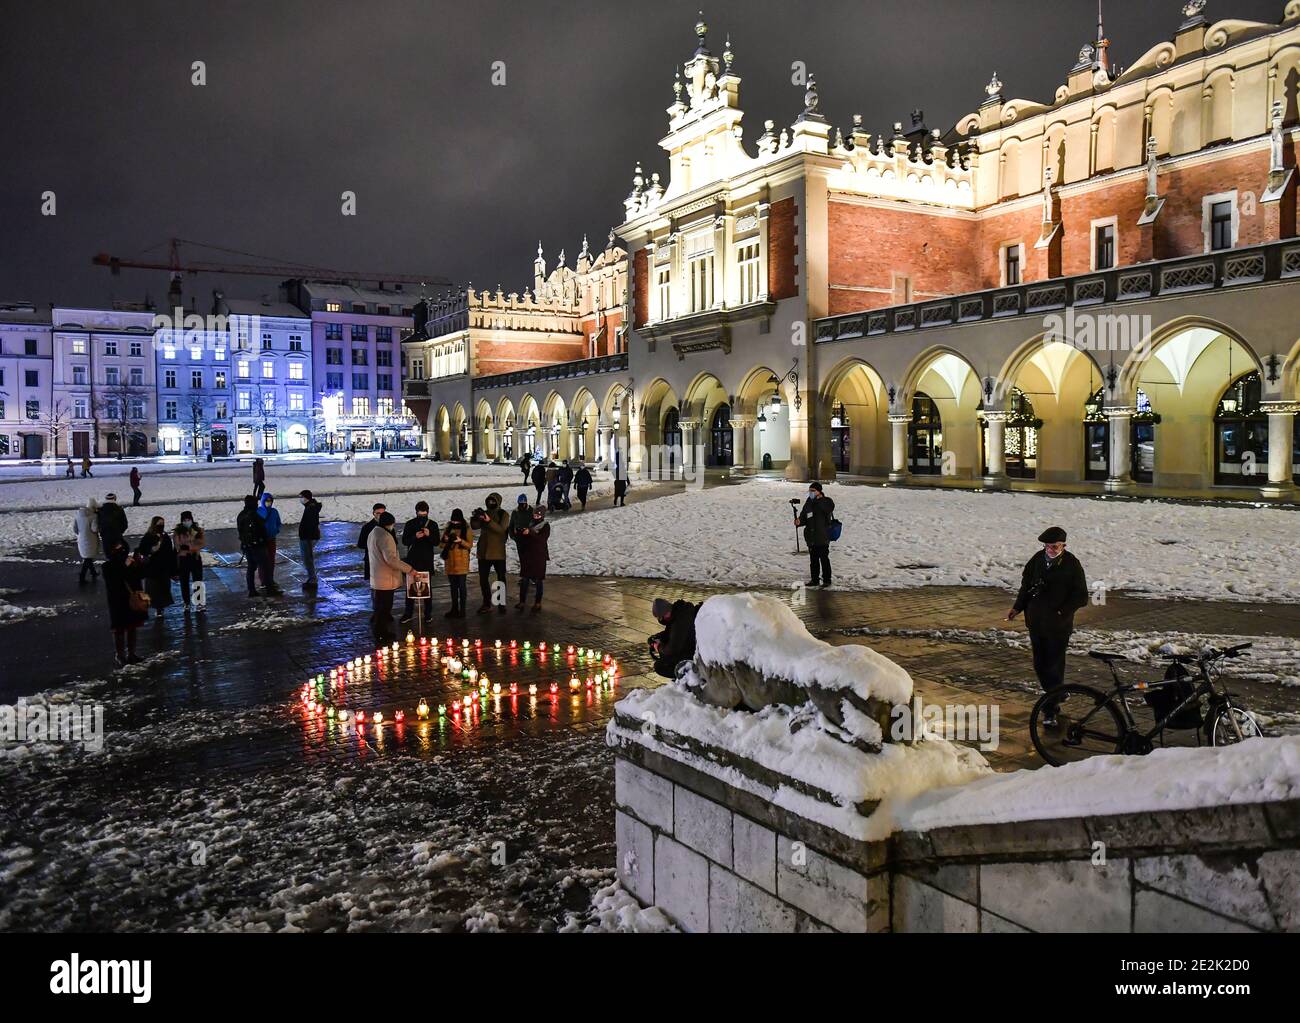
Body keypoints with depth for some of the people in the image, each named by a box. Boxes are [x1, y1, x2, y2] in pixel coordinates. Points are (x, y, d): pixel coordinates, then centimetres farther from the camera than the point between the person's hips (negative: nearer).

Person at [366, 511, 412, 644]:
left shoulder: (372, 533, 13)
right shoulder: (384, 536, -20)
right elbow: (391, 558, -28)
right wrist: (409, 569, -25)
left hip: (376, 578, 10)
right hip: (386, 579, -10)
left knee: (379, 608, 18)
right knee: (383, 609, -1)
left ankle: (379, 633, 28)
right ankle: (382, 636, 5)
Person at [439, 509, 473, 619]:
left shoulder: (467, 530, 1)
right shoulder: (448, 529, 11)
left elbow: (470, 545, -4)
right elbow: (442, 544, 13)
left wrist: (460, 541, -20)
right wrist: (446, 540, -8)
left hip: (462, 561, -4)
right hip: (450, 561, 4)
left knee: (461, 585, -6)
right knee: (453, 586, 9)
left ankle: (462, 609, -1)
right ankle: (454, 609, 17)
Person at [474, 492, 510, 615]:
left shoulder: (504, 515, -5)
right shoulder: (485, 513, 9)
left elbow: (501, 529, -21)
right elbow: (475, 526, -1)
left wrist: (489, 521, -32)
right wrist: (477, 518, -21)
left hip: (498, 553, -5)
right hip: (483, 552, 5)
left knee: (501, 578, 2)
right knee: (483, 579, 9)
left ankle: (501, 604, 10)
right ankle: (487, 603, 19)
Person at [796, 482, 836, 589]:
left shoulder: (826, 501, -6)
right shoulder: (809, 502, 11)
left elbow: (829, 508, -28)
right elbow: (804, 516, 14)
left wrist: (819, 499, -25)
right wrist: (799, 521, -7)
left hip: (822, 537, -6)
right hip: (811, 536, 6)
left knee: (824, 559, -3)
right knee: (813, 559, 13)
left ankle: (826, 580, 6)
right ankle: (815, 579, 23)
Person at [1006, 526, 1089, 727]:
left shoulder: (1071, 564, -10)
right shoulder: (1038, 559, 2)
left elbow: (1081, 597, -7)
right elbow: (1026, 585, 14)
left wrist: (1062, 612, -16)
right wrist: (1017, 607, 5)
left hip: (1058, 626, -5)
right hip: (1036, 622, 5)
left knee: (1054, 667, -4)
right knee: (1039, 665, 13)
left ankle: (1050, 711, 4)